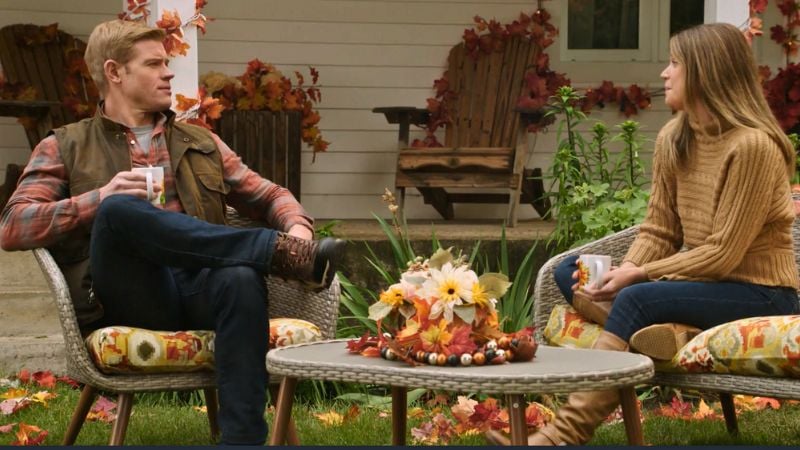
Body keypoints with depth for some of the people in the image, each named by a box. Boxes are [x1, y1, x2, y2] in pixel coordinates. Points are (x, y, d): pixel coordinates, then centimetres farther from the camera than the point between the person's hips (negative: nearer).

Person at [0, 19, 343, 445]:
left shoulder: (200, 142, 27)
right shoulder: (65, 147, 16)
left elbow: (267, 195, 23)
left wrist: (297, 225, -1)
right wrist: (100, 198, -10)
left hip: (201, 285, 2)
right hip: (130, 300, -2)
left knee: (242, 279, -35)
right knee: (120, 210, -34)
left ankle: (243, 438, -42)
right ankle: (282, 253, -34)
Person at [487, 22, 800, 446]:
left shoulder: (752, 145, -21)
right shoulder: (673, 138, 3)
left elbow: (723, 254, -22)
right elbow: (658, 231, 4)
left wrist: (639, 276, -20)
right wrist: (621, 273, -15)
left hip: (760, 293, -9)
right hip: (703, 282, 9)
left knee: (637, 300, -32)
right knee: (570, 271, -1)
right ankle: (663, 331, -27)